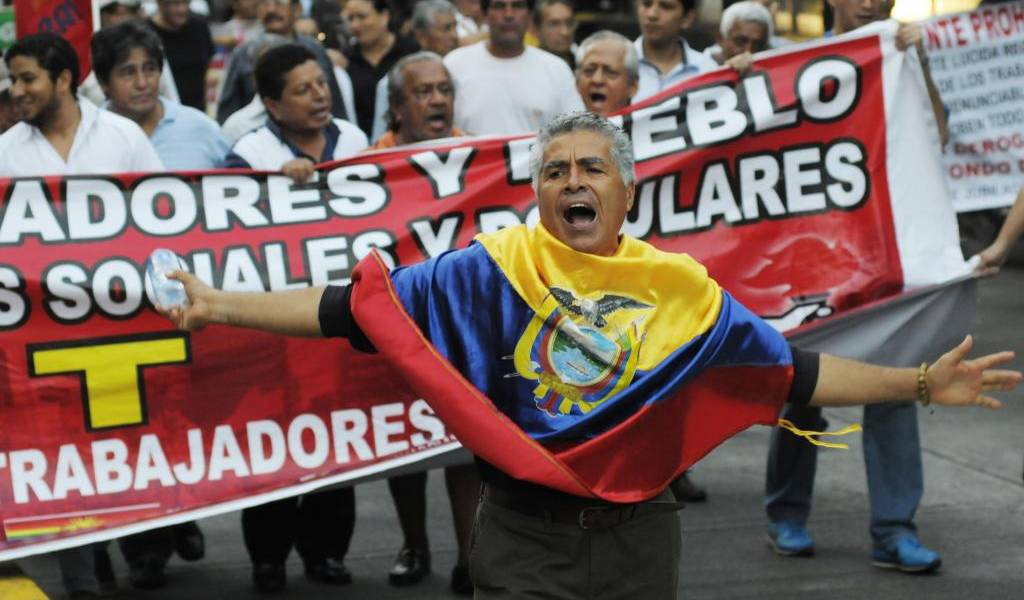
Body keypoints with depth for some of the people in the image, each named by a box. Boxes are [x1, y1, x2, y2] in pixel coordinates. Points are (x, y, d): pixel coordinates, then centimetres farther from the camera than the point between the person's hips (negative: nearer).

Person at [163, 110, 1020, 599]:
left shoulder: (679, 286, 1)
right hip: (524, 530, -1)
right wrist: (221, 306, -12)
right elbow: (359, 307, -6)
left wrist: (918, 385, -2)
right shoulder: (491, 268, -3)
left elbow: (794, 372, 5)